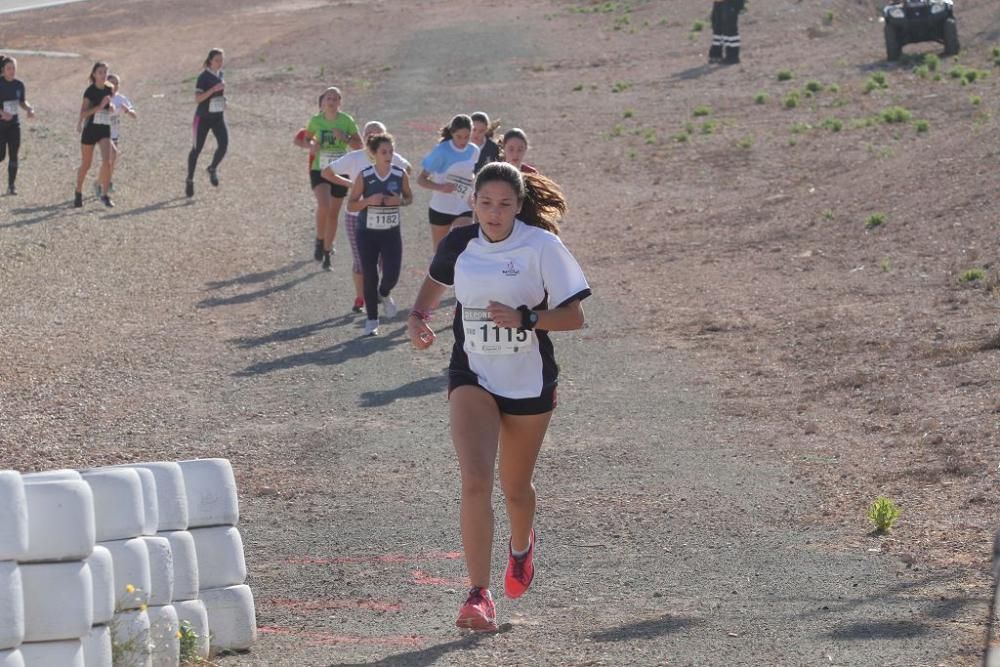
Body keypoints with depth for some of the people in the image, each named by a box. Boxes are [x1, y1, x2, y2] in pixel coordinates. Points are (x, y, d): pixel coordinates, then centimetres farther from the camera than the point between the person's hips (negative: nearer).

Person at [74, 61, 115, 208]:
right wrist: (100, 106, -26)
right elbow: (83, 112, -17)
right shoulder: (90, 91, -10)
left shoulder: (108, 90, 5)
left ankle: (105, 194, -9)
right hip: (90, 129, -3)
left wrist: (111, 106, 2)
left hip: (105, 130, 3)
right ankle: (78, 193, 29)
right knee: (85, 165, 9)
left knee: (107, 161, -16)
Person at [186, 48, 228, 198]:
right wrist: (213, 90, -30)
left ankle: (212, 169, 11)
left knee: (223, 144, -15)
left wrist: (223, 100, 5)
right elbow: (197, 99, -21)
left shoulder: (221, 75, 6)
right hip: (203, 118, -5)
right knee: (197, 148, 5)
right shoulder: (204, 77, -15)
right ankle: (189, 180, 19)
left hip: (218, 118, 5)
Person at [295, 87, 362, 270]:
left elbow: (359, 145, -1)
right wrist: (310, 146, -10)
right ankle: (319, 241, -3)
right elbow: (305, 139, 13)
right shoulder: (316, 121, -1)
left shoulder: (347, 121, -3)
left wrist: (344, 138, -19)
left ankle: (327, 252, 24)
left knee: (333, 214, 9)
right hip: (319, 171, -1)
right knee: (323, 205, -25)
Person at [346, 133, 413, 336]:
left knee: (392, 275, -8)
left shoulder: (400, 175, -6)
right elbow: (351, 205, -5)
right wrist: (369, 201, -23)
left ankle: (384, 294, 30)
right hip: (367, 233, -1)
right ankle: (372, 320, 20)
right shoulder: (364, 176, -11)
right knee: (370, 277, 5)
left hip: (391, 233, 1)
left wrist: (400, 201, -13)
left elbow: (409, 197, 10)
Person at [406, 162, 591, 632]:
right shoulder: (459, 244, -2)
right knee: (475, 482, -19)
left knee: (515, 487, 16)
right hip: (472, 378, 1)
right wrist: (417, 317, 3)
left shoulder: (541, 246, -12)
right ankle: (479, 594, -19)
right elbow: (436, 280, 21)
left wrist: (524, 318, -26)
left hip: (529, 382, -1)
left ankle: (521, 545, 52)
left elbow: (574, 316, -11)